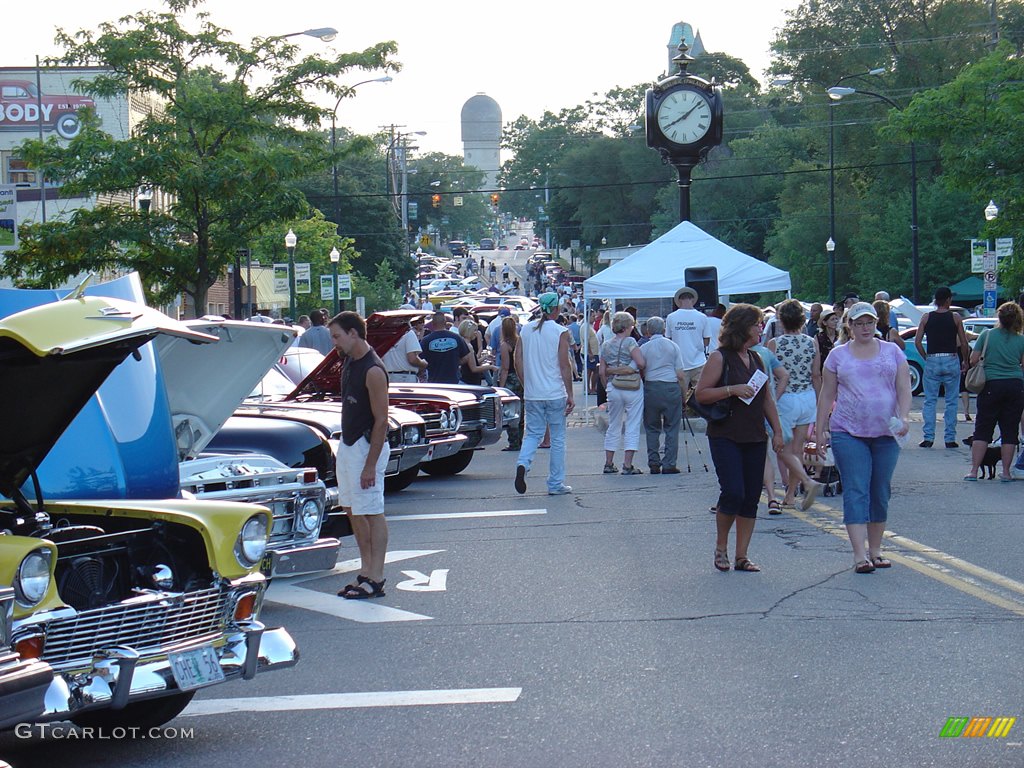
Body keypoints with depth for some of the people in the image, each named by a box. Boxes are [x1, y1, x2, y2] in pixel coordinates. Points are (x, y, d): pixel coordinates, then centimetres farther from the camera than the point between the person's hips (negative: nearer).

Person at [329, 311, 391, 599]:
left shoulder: (373, 371, -19)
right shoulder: (349, 363, 8)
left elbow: (381, 420, -20)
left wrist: (370, 465, -21)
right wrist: (344, 444, 16)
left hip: (368, 446, -10)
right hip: (347, 444, 10)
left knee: (372, 512, -4)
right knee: (352, 509, 13)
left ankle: (375, 578, -1)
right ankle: (366, 569, 21)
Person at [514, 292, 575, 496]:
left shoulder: (526, 330, 5)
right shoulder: (560, 332, -8)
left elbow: (518, 361, 6)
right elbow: (564, 366, -10)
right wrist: (570, 395, -5)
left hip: (532, 394, 4)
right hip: (555, 393, -4)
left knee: (532, 433, 11)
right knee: (557, 438, 6)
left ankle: (522, 463, -18)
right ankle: (556, 484, 10)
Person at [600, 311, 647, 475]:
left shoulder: (606, 345, 8)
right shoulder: (629, 342, -8)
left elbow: (602, 372, 8)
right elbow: (641, 363, -18)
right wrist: (640, 373, 3)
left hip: (613, 388, 5)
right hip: (632, 388, -5)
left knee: (613, 427, 16)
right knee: (632, 427, 0)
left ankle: (608, 464, 18)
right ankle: (627, 465, -4)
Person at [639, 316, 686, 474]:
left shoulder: (644, 348, 2)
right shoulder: (673, 346, 4)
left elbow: (641, 372, 1)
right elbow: (681, 374, 1)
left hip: (651, 388, 0)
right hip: (671, 387, 0)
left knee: (652, 428, 10)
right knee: (671, 428, 5)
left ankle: (654, 464, 8)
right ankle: (669, 464, 1)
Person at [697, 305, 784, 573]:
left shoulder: (756, 359, 15)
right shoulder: (720, 358, -5)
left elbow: (767, 399, 20)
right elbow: (701, 394, -10)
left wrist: (777, 431, 12)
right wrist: (733, 390, -20)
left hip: (755, 439, 6)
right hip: (726, 437, -6)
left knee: (751, 498, 3)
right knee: (733, 492, -15)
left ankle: (742, 556, 9)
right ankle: (721, 548, 6)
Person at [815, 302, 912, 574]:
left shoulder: (892, 352, 9)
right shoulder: (838, 355, 7)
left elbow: (904, 389, 5)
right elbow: (827, 395, 10)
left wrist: (903, 417, -12)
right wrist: (821, 431, 6)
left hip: (886, 432, 2)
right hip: (848, 433, -2)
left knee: (881, 492, 7)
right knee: (856, 491, -10)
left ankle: (875, 550, 17)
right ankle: (860, 554, -14)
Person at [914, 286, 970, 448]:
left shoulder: (926, 317, 2)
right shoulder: (955, 318, -1)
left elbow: (917, 342, -2)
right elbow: (964, 343, -1)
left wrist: (926, 358, 9)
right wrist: (965, 361, 13)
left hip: (932, 361, 1)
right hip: (951, 360, -1)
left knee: (930, 401, 6)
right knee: (951, 401, 7)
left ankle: (928, 438, 0)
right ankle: (950, 438, 6)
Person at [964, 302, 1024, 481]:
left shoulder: (987, 335, -3)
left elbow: (973, 360, -2)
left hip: (991, 385, -1)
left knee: (982, 429, 4)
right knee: (1010, 430, 7)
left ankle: (974, 471, -1)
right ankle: (1006, 472, 6)